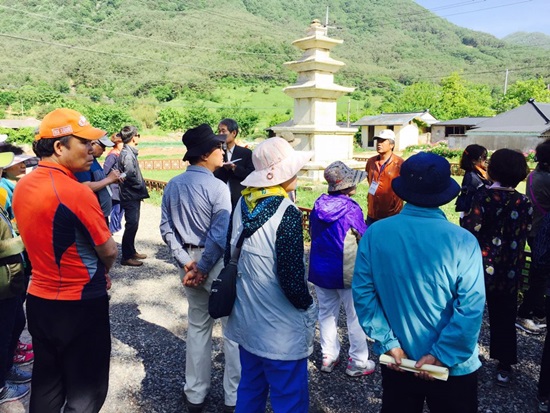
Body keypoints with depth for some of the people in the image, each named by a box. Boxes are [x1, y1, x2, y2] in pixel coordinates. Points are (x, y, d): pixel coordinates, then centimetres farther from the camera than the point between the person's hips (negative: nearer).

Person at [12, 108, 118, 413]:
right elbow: (109, 252, -14)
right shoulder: (77, 193, -23)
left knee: (46, 384, 23)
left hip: (39, 299, 8)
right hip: (80, 305, -7)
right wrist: (101, 273, 8)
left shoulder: (22, 187, 1)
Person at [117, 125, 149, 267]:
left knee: (133, 225, 17)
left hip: (133, 196, 10)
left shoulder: (129, 152, 13)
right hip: (130, 196, -10)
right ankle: (126, 257, 3)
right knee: (131, 225, -4)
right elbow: (130, 175, -25)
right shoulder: (127, 154, -17)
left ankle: (131, 251, 29)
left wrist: (141, 188, 9)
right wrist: (142, 188, -13)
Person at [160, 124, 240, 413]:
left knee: (197, 326, 20)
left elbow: (166, 229, 1)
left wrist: (186, 262, -2)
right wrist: (203, 268, -13)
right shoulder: (217, 187, -18)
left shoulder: (172, 186, 3)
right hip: (217, 263, -6)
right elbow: (220, 236, -23)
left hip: (189, 261, 7)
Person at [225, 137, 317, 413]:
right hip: (279, 328, -7)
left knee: (250, 389, 23)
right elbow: (291, 278, -22)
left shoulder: (243, 203, 0)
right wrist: (308, 307, -3)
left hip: (246, 319, 8)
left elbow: (230, 256, 8)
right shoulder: (286, 213, -21)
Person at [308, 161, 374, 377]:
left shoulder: (318, 205, -3)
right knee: (356, 317, 9)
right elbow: (366, 238, -9)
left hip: (320, 269, 5)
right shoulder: (351, 208, -18)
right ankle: (357, 362, 18)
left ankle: (328, 356, 27)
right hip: (348, 272, -5)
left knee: (327, 313, 17)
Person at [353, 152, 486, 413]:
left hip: (397, 360, 2)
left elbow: (362, 292, -10)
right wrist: (440, 355, -14)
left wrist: (389, 343, -7)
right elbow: (471, 309, -21)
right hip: (453, 367, -2)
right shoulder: (462, 241, -19)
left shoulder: (375, 233, -12)